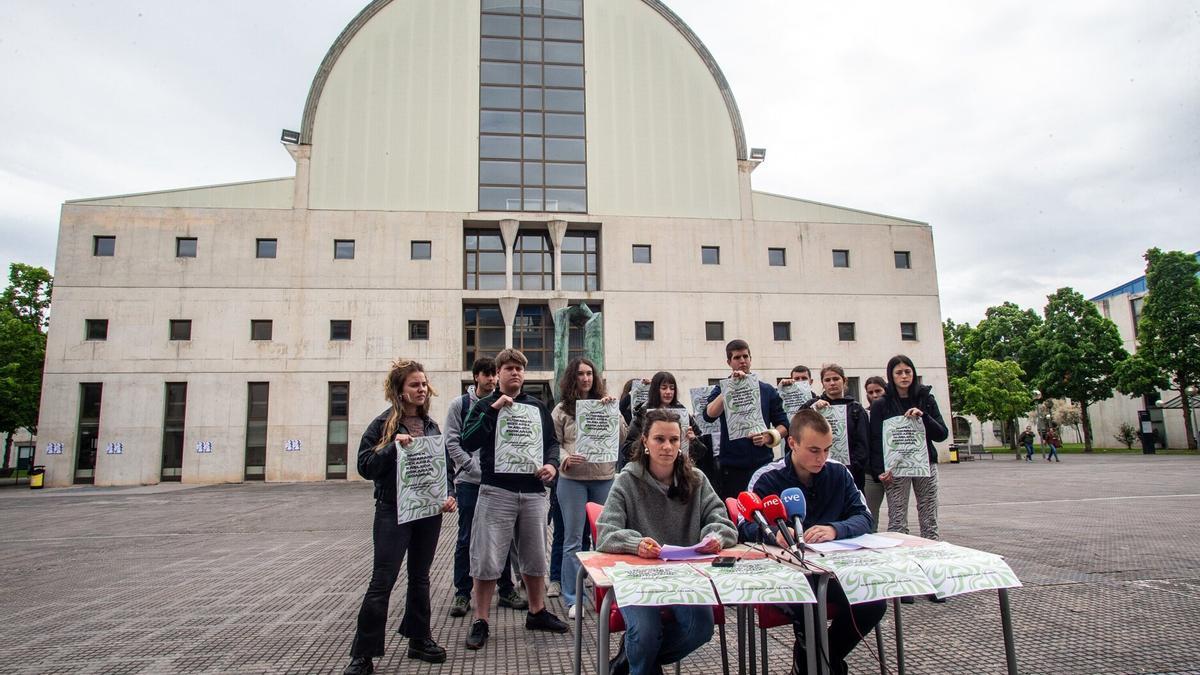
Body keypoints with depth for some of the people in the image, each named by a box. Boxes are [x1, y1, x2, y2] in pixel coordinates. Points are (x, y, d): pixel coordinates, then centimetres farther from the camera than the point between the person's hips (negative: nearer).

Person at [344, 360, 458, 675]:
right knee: (382, 581, -2)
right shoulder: (383, 424, -6)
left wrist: (449, 494, -2)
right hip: (394, 511, -5)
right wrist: (393, 447, -23)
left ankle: (419, 639, 30)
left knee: (420, 578, 16)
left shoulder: (431, 425, 9)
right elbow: (365, 466, -10)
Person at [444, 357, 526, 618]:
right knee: (467, 538, 3)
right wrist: (475, 467, -13)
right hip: (469, 481, -2)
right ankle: (462, 593, 14)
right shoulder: (460, 404, 2)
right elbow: (452, 442, -4)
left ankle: (506, 589, 20)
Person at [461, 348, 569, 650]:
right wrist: (492, 410, -18)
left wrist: (552, 464, -5)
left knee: (535, 557, 15)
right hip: (496, 492, -4)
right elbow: (468, 443, -12)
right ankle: (480, 622, 13)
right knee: (487, 559, -1)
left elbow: (552, 441, 15)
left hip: (533, 492, 4)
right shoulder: (484, 405, 1)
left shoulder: (537, 406, 11)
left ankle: (537, 612, 32)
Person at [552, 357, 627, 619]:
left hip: (605, 477, 2)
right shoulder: (561, 410, 3)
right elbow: (553, 443, 2)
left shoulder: (606, 404, 7)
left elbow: (622, 438, 1)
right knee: (573, 539, 4)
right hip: (572, 479, -1)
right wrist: (565, 458, -17)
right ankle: (572, 599, 13)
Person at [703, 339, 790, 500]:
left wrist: (768, 437, -11)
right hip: (732, 468, -1)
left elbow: (783, 425, 9)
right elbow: (709, 415, -14)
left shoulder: (767, 390, 10)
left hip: (763, 464, 1)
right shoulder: (722, 390, 6)